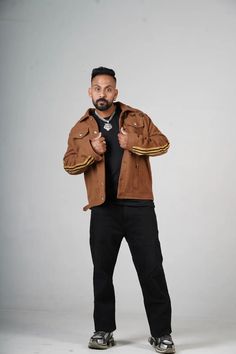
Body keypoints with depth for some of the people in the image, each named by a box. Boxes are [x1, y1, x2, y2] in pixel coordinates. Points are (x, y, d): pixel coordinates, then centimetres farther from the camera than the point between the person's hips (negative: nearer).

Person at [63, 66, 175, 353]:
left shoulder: (137, 118, 9)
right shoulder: (80, 129, 11)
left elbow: (162, 144, 2)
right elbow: (69, 164, 4)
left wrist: (133, 142, -14)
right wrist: (92, 150, -13)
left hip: (139, 205, -1)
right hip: (103, 209, 2)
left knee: (151, 270, -1)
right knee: (102, 271, 9)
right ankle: (103, 331, 23)